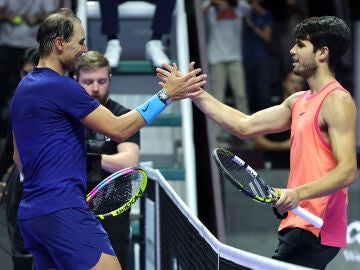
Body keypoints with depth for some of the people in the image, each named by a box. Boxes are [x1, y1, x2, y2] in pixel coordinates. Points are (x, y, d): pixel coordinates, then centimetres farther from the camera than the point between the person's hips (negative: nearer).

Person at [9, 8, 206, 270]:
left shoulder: (23, 89, 18)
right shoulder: (62, 86, -11)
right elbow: (118, 129, -11)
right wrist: (166, 95, -7)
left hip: (29, 214, 10)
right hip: (63, 210, -10)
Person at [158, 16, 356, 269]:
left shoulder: (337, 101, -11)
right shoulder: (299, 101, 18)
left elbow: (347, 171, -19)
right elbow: (245, 126, 18)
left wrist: (298, 193, -32)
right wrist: (196, 93, 16)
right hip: (299, 226, 9)